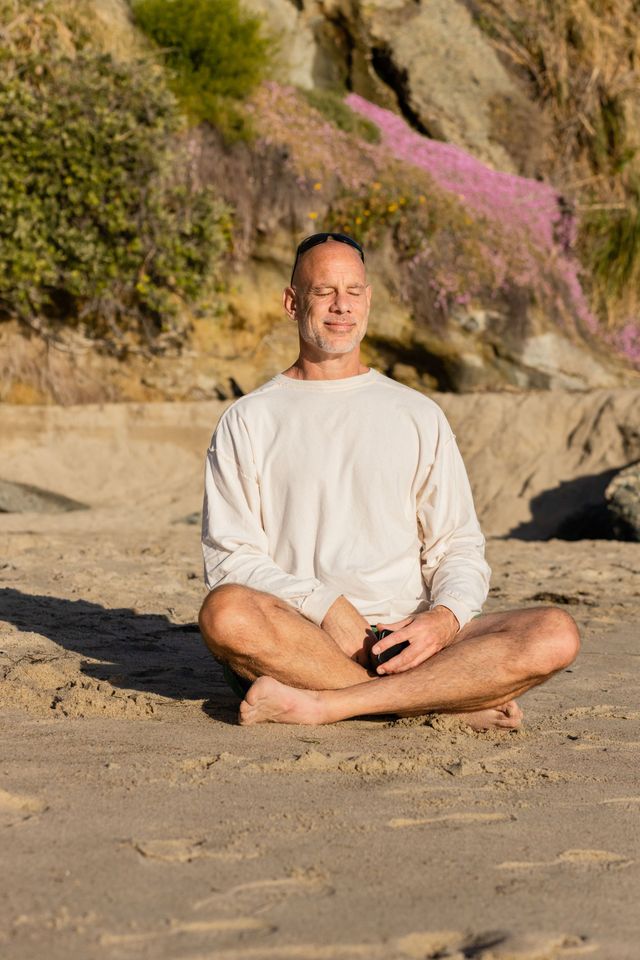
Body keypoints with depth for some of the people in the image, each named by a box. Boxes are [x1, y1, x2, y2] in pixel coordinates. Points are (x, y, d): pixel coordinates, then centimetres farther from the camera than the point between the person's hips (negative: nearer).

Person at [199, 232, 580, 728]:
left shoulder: (419, 415, 18)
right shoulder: (247, 421, 11)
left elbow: (460, 546, 14)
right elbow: (228, 556, 2)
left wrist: (444, 619, -9)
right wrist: (325, 606, -14)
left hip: (407, 638, 2)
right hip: (299, 638, -2)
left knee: (555, 634, -23)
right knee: (226, 613, -37)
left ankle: (320, 703, -28)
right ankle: (457, 702, -26)